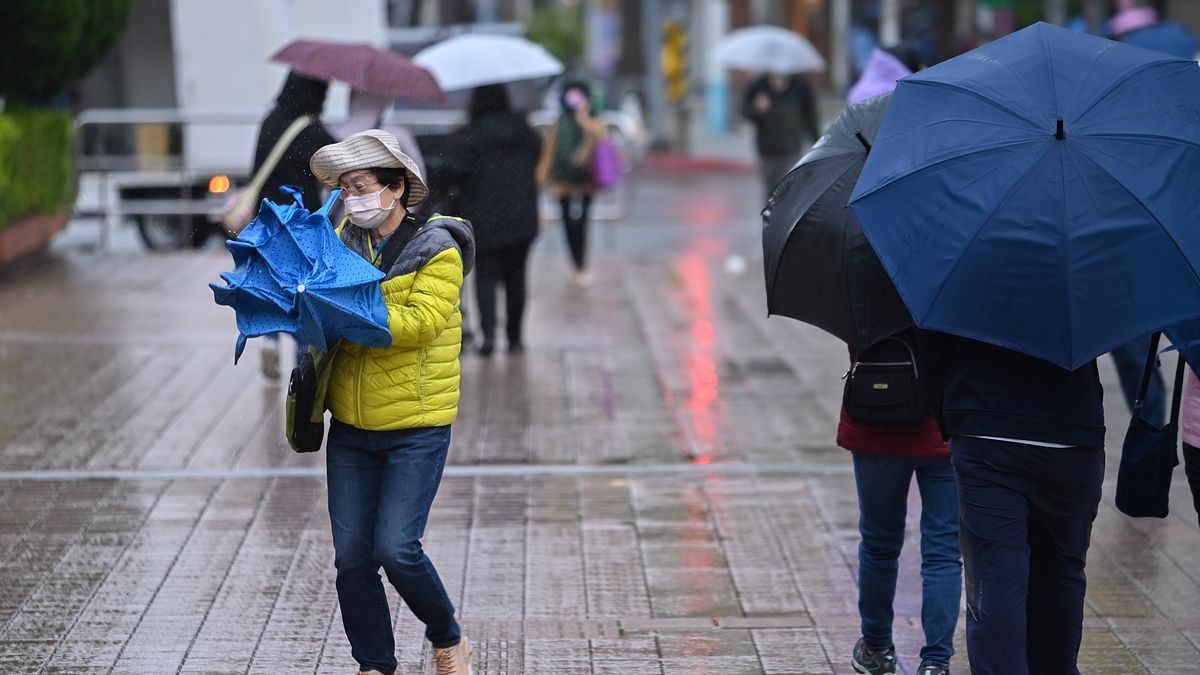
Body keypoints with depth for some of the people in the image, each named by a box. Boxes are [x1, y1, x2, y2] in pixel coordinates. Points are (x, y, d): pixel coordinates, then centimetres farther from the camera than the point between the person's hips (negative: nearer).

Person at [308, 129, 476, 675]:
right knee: (351, 556, 4)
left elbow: (419, 322, -21)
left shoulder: (438, 250, -8)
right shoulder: (343, 241, 6)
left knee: (395, 548, -13)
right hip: (350, 429, 5)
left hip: (416, 429, -5)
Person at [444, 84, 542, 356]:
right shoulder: (524, 131, 4)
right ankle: (514, 337, 17)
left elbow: (457, 173, -15)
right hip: (522, 217, 3)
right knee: (515, 276, 13)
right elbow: (535, 162, 11)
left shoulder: (467, 136, -9)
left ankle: (489, 331, -16)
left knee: (486, 275, 3)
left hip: (483, 219, -3)